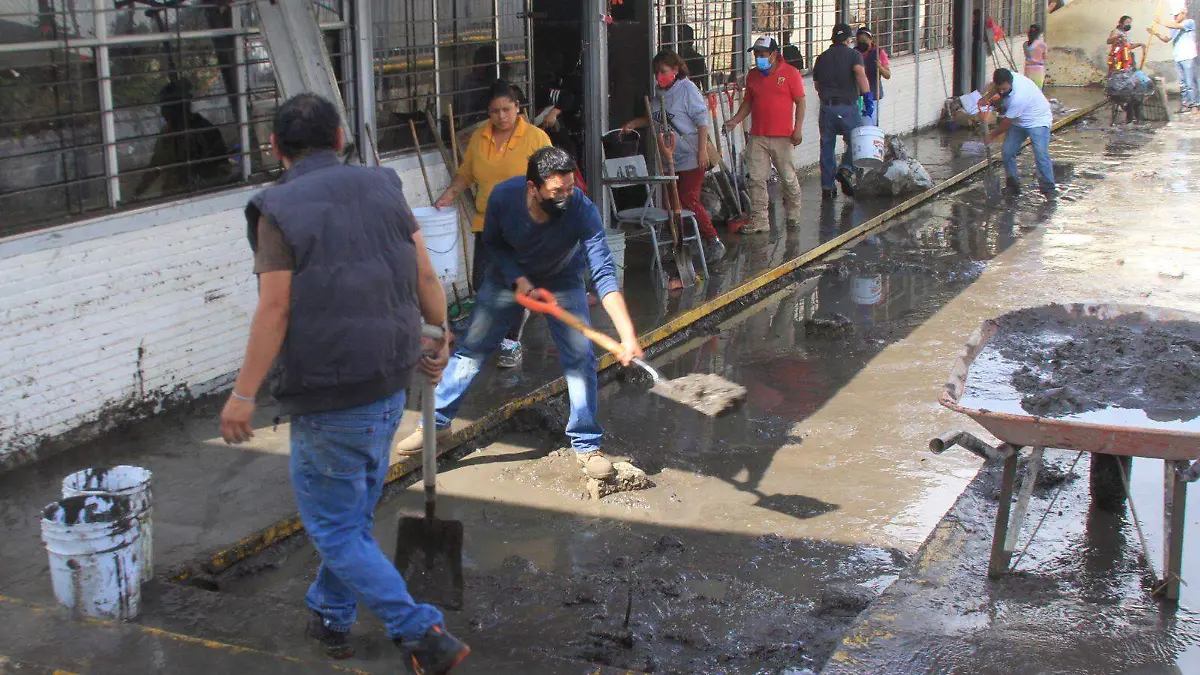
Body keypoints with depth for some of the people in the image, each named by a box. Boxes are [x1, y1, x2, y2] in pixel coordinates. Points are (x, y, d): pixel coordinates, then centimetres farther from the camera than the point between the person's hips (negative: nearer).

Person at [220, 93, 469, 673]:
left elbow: (275, 310, -18)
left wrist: (243, 393, -10)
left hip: (327, 397, -6)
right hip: (390, 385, 6)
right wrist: (441, 338, 19)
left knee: (334, 527, 6)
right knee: (356, 512, 22)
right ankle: (331, 617, 39)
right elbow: (425, 277, 3)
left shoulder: (278, 211, -13)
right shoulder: (382, 187, 2)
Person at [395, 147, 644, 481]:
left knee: (581, 357, -11)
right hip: (510, 275, 1)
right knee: (470, 349, 1)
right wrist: (518, 279, -25)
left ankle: (586, 445, 4)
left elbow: (604, 275, -42)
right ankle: (437, 422, 17)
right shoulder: (504, 197, -32)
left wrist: (628, 335, -51)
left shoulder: (583, 210, -37)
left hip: (563, 281, -1)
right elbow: (493, 242, -9)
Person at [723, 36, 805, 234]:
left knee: (788, 178, 5)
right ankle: (759, 220, 4)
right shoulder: (752, 75, 12)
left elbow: (800, 102, -2)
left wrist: (798, 128, -10)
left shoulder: (790, 73, -2)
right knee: (756, 180, -1)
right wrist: (735, 120, 3)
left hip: (782, 136, -4)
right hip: (757, 137, 4)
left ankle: (794, 216, 22)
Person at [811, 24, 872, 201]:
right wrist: (868, 97, -20)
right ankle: (846, 170, -16)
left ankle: (827, 187, 10)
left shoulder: (822, 57, 13)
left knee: (827, 146, 9)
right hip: (848, 106, -4)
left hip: (826, 106, 4)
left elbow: (816, 83, 18)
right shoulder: (853, 55, 1)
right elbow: (860, 73, -18)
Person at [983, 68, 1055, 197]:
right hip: (1018, 121, 8)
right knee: (1007, 151, -1)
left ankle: (1048, 189, -15)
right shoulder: (1005, 78, -16)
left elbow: (1007, 122, -25)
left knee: (1041, 153, -20)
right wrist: (987, 97, -5)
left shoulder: (1019, 96, -37)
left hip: (1038, 120, -8)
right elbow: (995, 87, 13)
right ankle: (1013, 185, 11)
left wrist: (992, 136, -11)